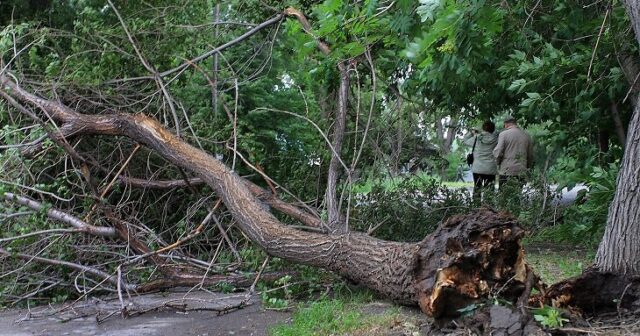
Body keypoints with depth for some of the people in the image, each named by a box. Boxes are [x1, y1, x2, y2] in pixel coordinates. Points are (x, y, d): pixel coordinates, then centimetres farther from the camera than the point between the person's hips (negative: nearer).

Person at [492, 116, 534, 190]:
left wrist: (498, 162, 7)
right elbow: (531, 156, 14)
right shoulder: (526, 136, 10)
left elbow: (498, 153, -12)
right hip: (521, 172, 4)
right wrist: (527, 168, 26)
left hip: (507, 171, -4)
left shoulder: (504, 134, -5)